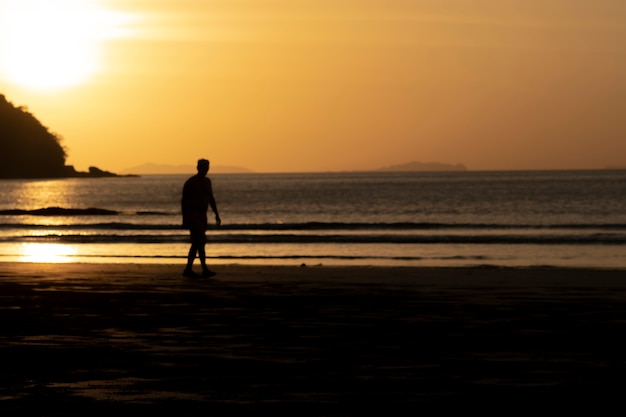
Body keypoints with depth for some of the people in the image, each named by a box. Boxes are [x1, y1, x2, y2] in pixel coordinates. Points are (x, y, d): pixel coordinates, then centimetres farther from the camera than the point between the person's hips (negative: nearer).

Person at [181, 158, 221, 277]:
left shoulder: (207, 181, 14)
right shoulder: (190, 183, -10)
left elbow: (211, 199, 19)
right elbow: (184, 201, -10)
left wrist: (216, 215, 12)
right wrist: (184, 218, -14)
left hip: (202, 216, 8)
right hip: (192, 215, -8)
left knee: (196, 243, 9)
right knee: (200, 241, -16)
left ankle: (188, 269, 14)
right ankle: (205, 270, -18)